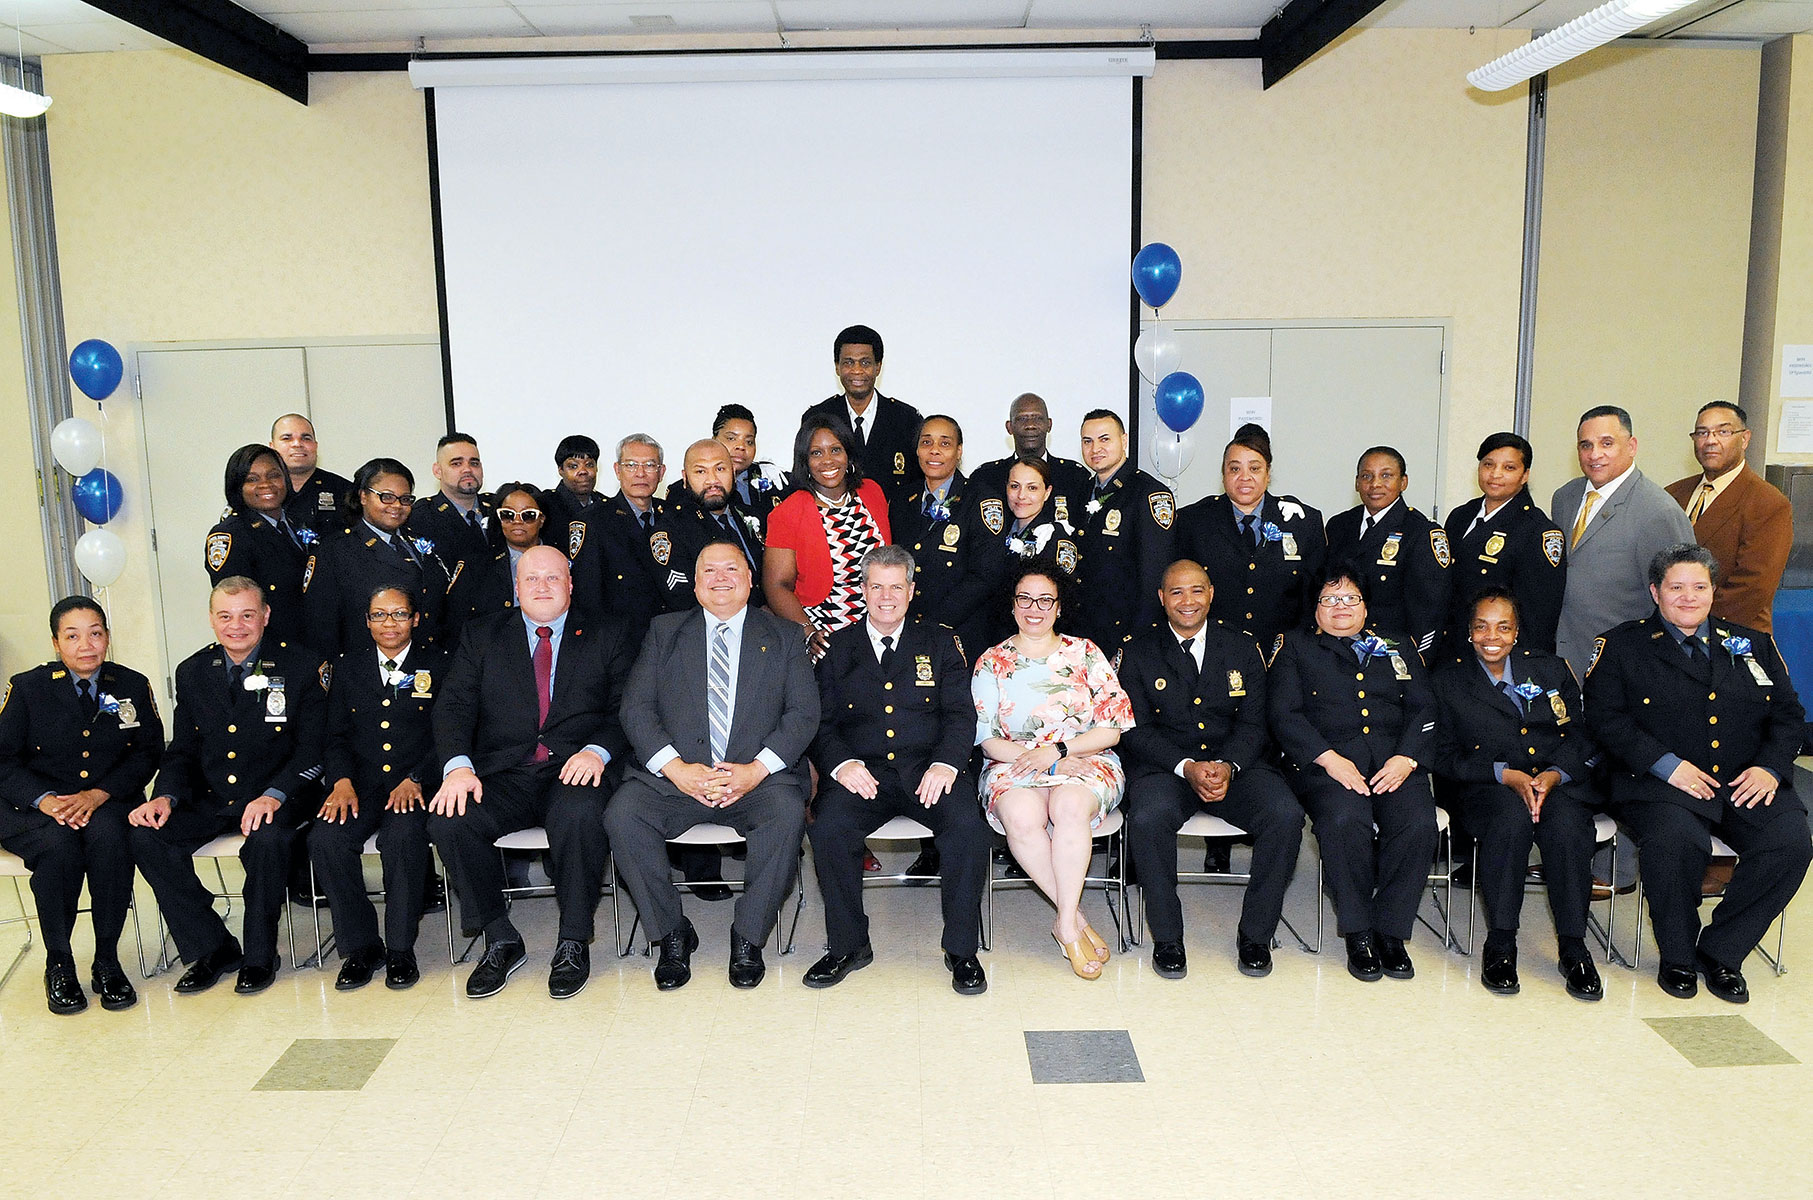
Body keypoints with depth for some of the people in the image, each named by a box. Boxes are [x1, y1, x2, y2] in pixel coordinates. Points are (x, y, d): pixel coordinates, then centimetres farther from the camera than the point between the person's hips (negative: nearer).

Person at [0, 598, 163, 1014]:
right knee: (59, 844, -33)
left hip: (108, 803, 1)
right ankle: (58, 964, -13)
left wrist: (98, 794, -15)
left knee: (108, 836, -33)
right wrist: (46, 801, -19)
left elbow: (148, 752, 1)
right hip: (34, 808, 0)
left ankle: (107, 960, -19)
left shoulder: (133, 686, 4)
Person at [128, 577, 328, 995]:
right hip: (210, 800, 5)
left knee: (268, 837, -35)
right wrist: (166, 796, -9)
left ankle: (259, 956, -13)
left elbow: (312, 749, -9)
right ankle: (212, 949, -5)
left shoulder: (300, 667, -5)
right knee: (146, 836, -18)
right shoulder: (192, 672, 9)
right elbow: (182, 750, 12)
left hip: (274, 799, -5)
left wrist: (274, 795, -26)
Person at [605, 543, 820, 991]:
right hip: (673, 774, 1)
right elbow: (636, 707, 4)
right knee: (622, 815, -26)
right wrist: (676, 769, -12)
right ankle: (672, 934, -7)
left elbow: (803, 713, 2)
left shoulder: (784, 637, 12)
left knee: (787, 812, -32)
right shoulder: (664, 631, 14)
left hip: (757, 775, -1)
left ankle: (748, 937, -13)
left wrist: (756, 769, -14)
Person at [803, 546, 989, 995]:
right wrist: (841, 763, -13)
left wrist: (946, 762, -15)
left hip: (926, 768, 0)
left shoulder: (940, 643, 13)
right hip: (862, 772, 1)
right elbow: (821, 722, 8)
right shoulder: (837, 647, 14)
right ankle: (848, 946, -7)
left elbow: (961, 714, 4)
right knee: (827, 828, -28)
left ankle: (961, 949, -11)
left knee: (967, 826, -29)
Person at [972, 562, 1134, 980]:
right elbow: (989, 740, 1)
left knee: (1069, 805, -35)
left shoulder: (1085, 654, 9)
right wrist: (1047, 763, -12)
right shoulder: (992, 662, 9)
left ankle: (1066, 924, -24)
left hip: (1088, 762, 0)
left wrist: (1057, 749, -12)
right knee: (1022, 816, -34)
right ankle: (1077, 918, -20)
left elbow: (1113, 729, 3)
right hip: (1014, 766, 0)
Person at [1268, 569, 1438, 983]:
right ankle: (1358, 933, -15)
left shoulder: (1398, 650, 26)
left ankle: (1390, 931, -11)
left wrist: (1406, 758, -7)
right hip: (1325, 759, -3)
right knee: (1343, 819, -34)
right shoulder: (1295, 647, 17)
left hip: (1395, 759, 3)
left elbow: (1423, 709, 13)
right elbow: (1283, 713, 3)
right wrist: (1330, 759, -12)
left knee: (1419, 823, -28)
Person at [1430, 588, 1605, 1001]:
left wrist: (1552, 776, -13)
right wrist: (1506, 774, -15)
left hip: (1560, 781, 2)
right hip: (1489, 787, -2)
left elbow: (1581, 738, 7)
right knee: (1511, 817, -36)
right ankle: (1500, 944, -27)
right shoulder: (1448, 680, 9)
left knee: (1566, 824, -32)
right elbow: (1445, 757, 0)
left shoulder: (1550, 669, 15)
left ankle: (1572, 947, -21)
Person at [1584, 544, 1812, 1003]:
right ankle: (1677, 956, -8)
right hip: (1660, 783, -4)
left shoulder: (1753, 645, 21)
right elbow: (1606, 717, -3)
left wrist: (1770, 767, -3)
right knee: (1675, 839, -34)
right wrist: (1666, 764, -15)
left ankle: (1721, 951, -4)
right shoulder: (1622, 646, 8)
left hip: (1746, 784, 4)